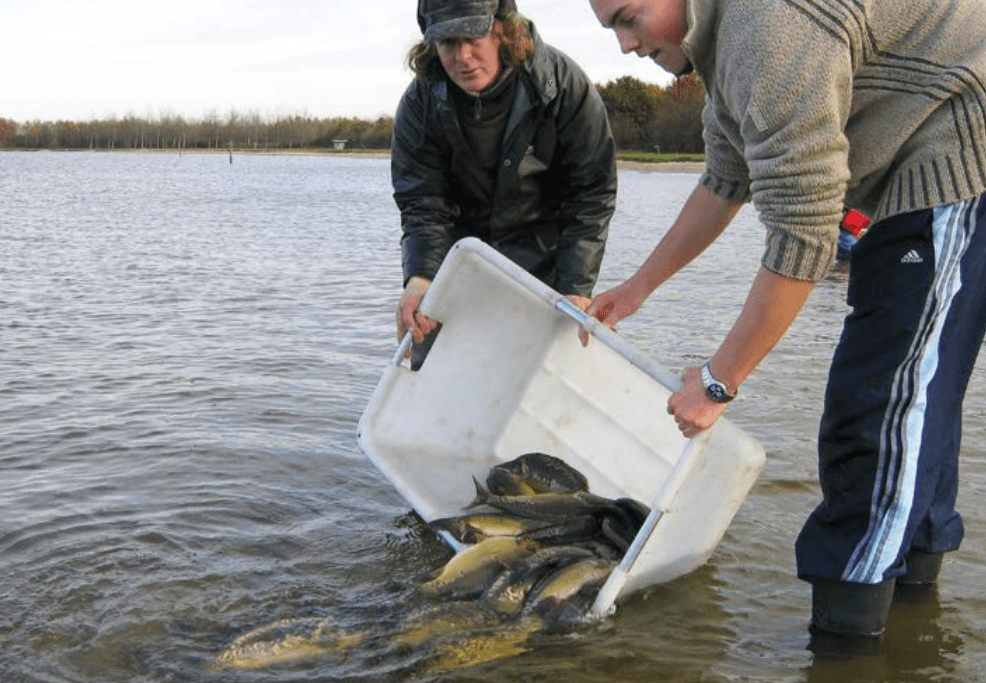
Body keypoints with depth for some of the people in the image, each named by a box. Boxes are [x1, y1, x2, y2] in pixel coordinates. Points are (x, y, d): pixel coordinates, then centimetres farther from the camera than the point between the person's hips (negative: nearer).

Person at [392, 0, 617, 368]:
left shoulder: (564, 84, -19)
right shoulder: (420, 103, -14)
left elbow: (591, 196, -14)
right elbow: (422, 203, -13)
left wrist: (575, 290, -19)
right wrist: (420, 278, -33)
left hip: (541, 255, -2)